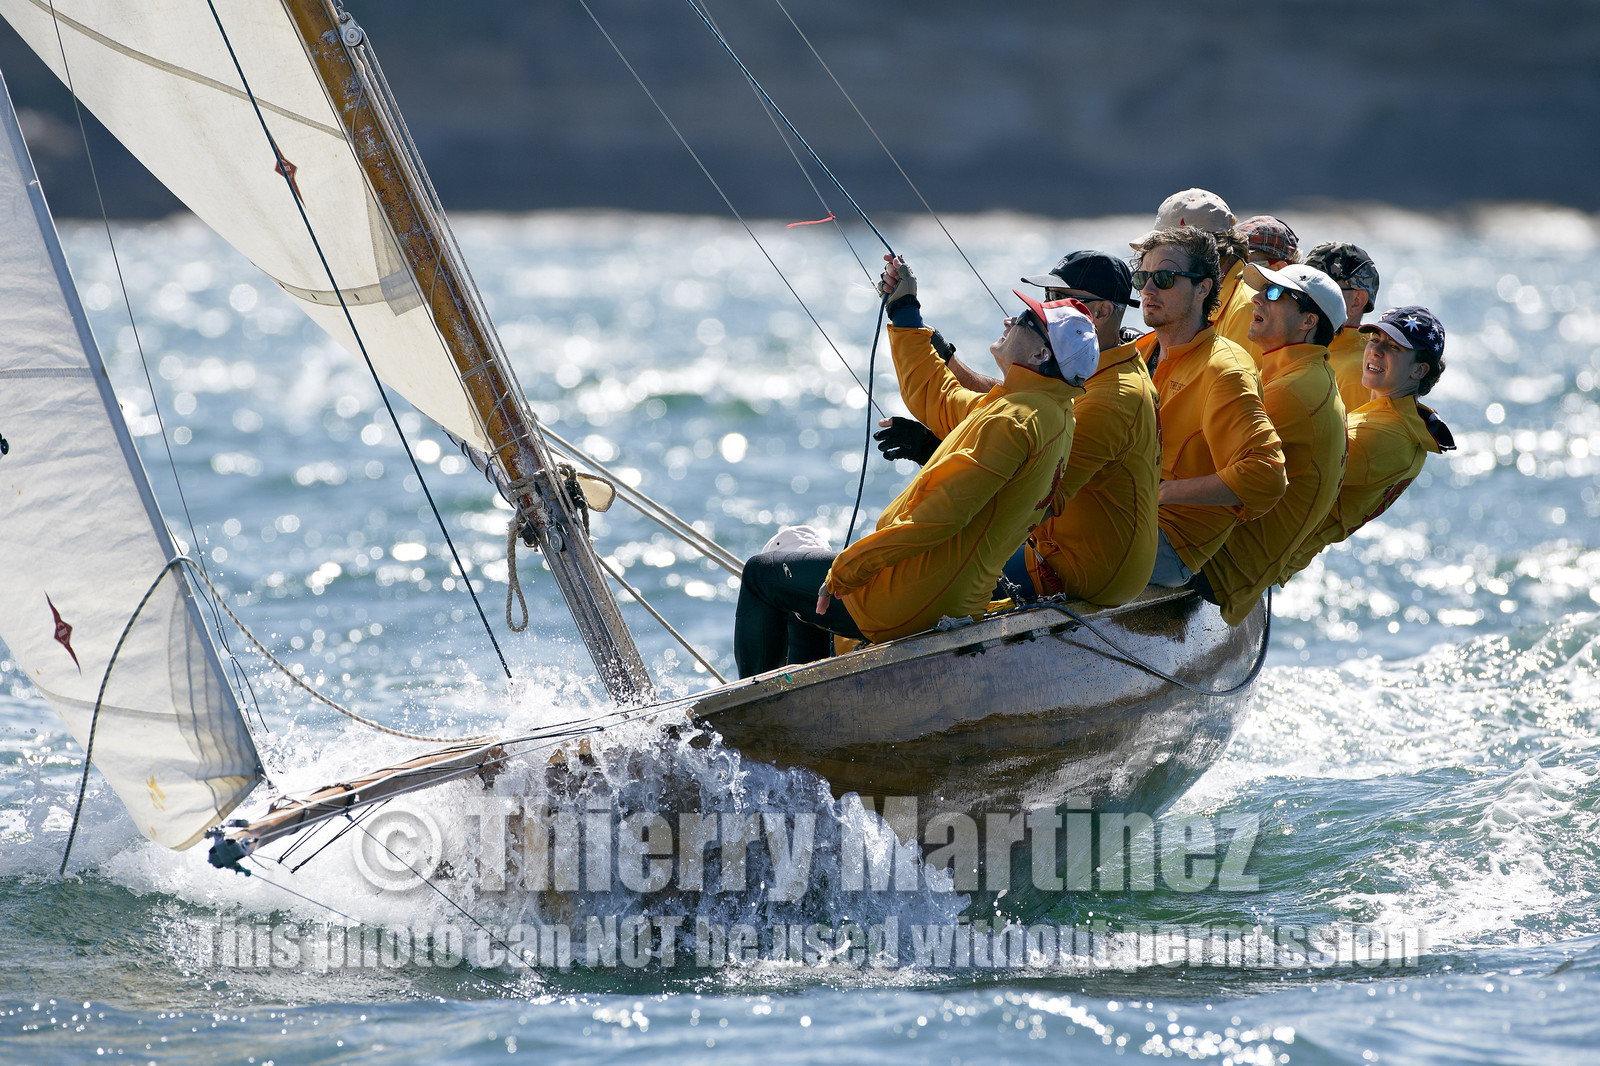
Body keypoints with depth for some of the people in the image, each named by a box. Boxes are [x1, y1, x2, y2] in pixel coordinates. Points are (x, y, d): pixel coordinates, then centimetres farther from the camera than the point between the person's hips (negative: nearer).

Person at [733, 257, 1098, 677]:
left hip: (910, 602, -10)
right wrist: (904, 311, 24)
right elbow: (932, 397, 23)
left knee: (761, 573, 9)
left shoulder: (1013, 421, -22)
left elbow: (942, 514, -26)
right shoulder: (1048, 415, 9)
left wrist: (848, 568, -20)